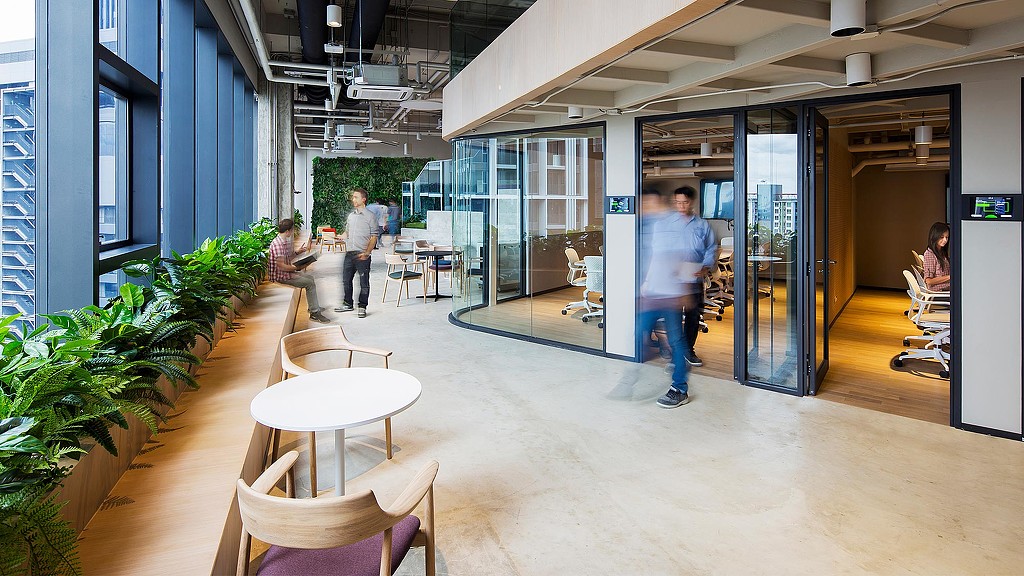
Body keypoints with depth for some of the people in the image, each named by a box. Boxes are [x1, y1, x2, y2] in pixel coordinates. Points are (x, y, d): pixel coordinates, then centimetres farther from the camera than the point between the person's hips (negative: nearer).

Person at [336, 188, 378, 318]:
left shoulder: (370, 216, -5)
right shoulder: (351, 215, 14)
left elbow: (374, 236, -9)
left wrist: (367, 253, -17)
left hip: (362, 255, -6)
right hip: (349, 253, 6)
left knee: (364, 282, 1)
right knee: (346, 280, 13)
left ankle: (362, 307, 11)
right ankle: (347, 304, 27)